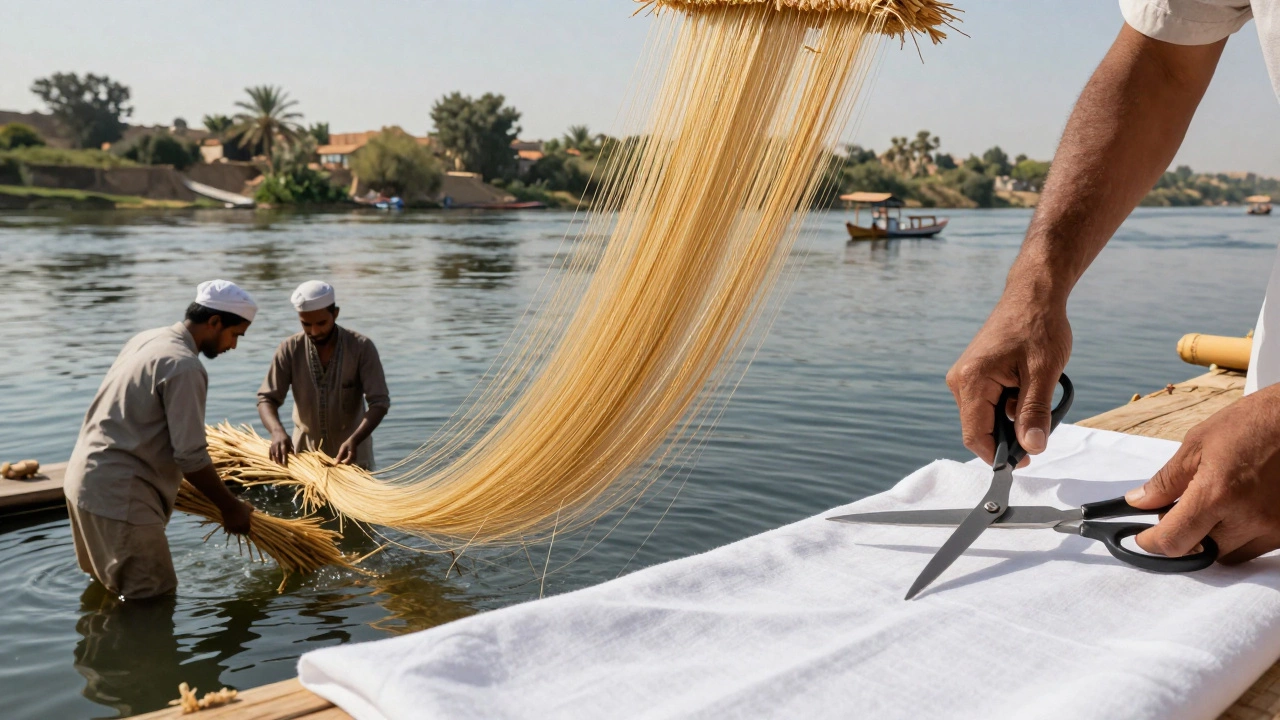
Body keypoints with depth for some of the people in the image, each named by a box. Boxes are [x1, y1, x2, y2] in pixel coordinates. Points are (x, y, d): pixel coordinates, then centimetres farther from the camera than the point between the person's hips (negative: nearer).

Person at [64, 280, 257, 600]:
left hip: (84, 478, 10)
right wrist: (230, 507, -9)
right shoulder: (184, 366, -19)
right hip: (119, 494, -10)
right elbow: (191, 457, -20)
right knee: (153, 595, -1)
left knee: (109, 584, 24)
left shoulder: (147, 339, 9)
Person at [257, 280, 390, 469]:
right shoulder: (290, 349, -9)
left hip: (352, 452, -2)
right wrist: (277, 431, -32)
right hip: (305, 451, 2)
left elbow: (379, 402, -18)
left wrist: (354, 440, -35)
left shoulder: (361, 347, -14)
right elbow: (267, 398, -9)